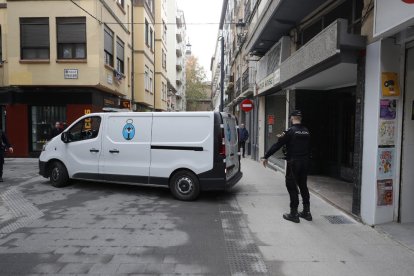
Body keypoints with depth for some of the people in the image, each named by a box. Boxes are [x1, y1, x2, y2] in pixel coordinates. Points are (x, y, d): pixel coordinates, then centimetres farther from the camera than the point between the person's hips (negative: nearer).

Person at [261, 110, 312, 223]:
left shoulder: (290, 131, -13)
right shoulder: (306, 131, 8)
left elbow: (277, 145, -13)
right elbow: (309, 147, 15)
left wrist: (266, 157, -8)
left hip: (293, 163, -7)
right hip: (305, 163, 7)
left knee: (292, 186, 2)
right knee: (303, 185, 16)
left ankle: (294, 214, 6)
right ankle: (306, 212, 23)